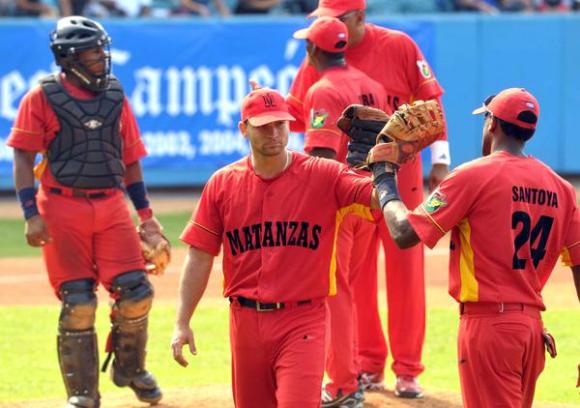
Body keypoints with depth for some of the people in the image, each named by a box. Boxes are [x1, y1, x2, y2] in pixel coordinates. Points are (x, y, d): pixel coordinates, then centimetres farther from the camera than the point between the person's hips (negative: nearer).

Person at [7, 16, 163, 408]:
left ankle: (130, 368, 21)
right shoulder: (43, 97, -2)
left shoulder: (115, 97, 11)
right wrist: (32, 214, -13)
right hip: (62, 210, -3)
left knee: (136, 293, -6)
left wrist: (146, 213, 13)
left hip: (112, 206, 4)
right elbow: (23, 157, -4)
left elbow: (130, 158, 17)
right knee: (77, 303, -5)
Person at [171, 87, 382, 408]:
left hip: (302, 321, -3)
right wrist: (182, 323, 2)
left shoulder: (323, 176, -3)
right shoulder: (222, 184, 4)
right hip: (245, 319, 3)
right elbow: (200, 257, 5)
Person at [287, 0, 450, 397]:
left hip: (400, 173, -3)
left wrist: (440, 159, -6)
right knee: (355, 274, 6)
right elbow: (296, 114, 1)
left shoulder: (399, 47, -8)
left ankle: (408, 369, 6)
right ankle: (369, 365, 17)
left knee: (406, 267, 0)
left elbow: (429, 102, -4)